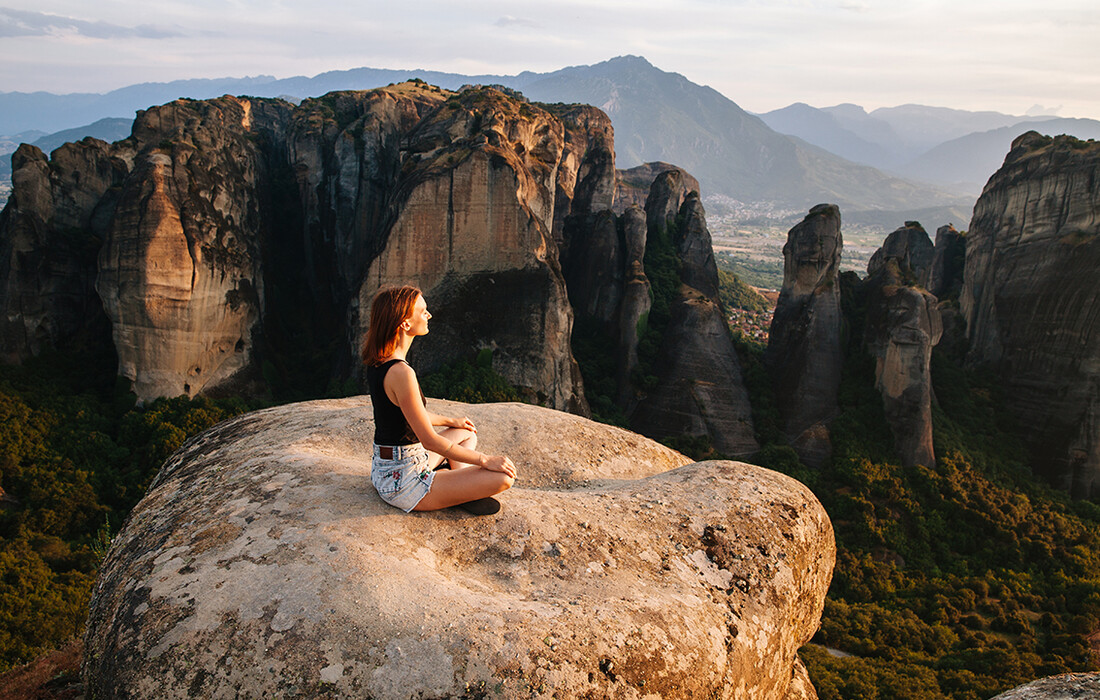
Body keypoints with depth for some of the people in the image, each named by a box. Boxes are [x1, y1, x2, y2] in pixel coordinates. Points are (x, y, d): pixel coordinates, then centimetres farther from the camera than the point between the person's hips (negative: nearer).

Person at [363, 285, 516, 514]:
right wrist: (486, 460, -15)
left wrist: (451, 421, 29)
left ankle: (461, 486, 8)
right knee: (504, 477, -17)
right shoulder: (400, 372, -26)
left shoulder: (377, 361, 3)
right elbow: (430, 441, -23)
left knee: (466, 433, 29)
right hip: (404, 484, -10)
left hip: (383, 469, 10)